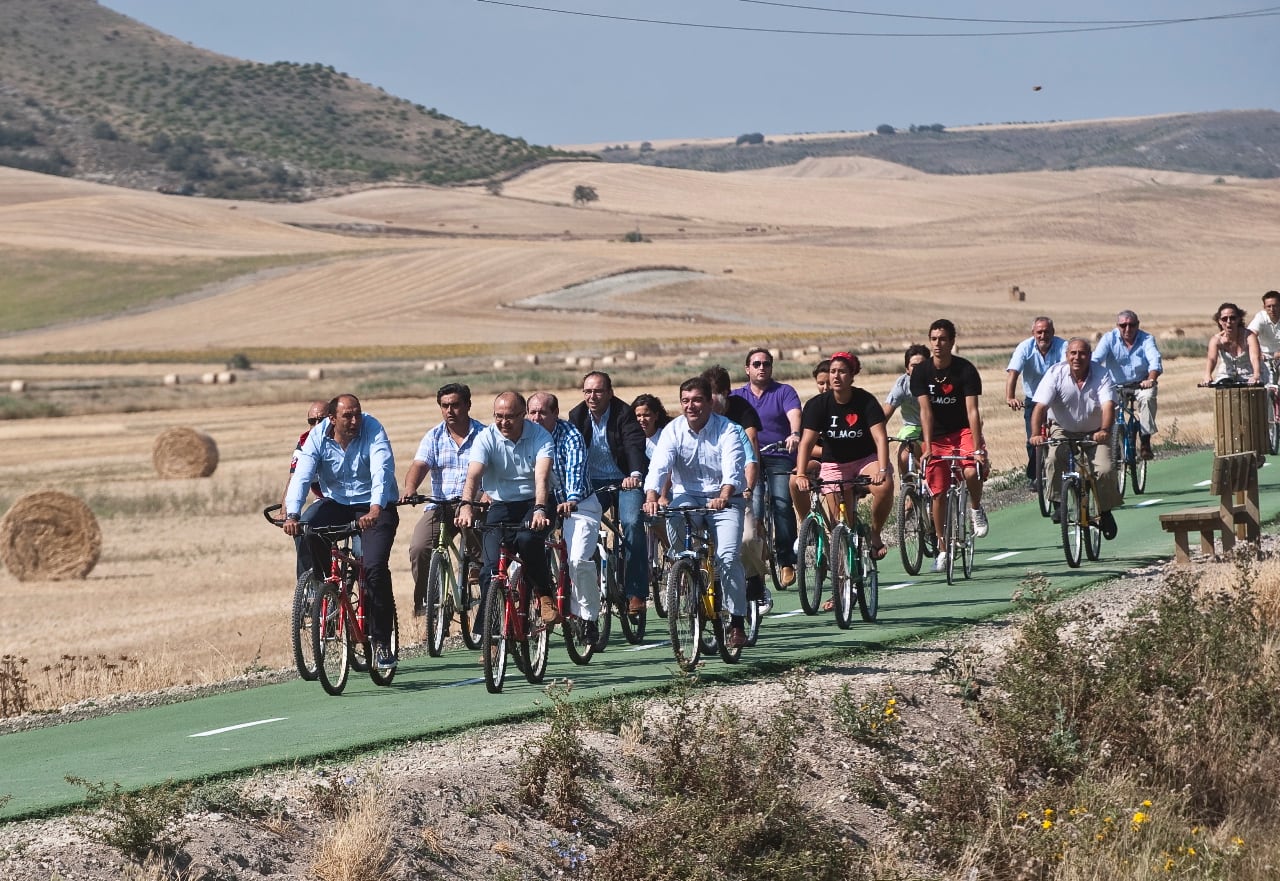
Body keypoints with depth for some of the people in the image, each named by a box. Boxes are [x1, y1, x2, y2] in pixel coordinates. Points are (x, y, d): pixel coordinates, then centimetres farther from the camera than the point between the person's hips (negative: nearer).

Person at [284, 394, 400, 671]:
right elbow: (302, 476, -20)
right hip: (336, 502, 3)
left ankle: (381, 642, -10)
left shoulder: (373, 430, -16)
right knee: (307, 527, -28)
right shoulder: (318, 437, -9)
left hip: (374, 506, -3)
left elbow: (382, 470, -30)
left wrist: (375, 510, -47)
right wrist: (291, 515, -36)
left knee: (375, 567, -21)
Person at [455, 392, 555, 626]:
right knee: (492, 566, -14)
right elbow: (473, 476, -22)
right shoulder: (486, 438, -8)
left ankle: (545, 596, -11)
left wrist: (539, 510, -43)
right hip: (501, 505, 2)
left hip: (533, 503, -2)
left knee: (528, 539, -33)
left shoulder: (540, 436, -10)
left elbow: (542, 477, -25)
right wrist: (466, 505, -42)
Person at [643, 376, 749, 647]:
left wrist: (723, 497, -46)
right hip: (687, 496, 2)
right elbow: (659, 465, -19)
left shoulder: (727, 430, -10)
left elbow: (733, 469, -25)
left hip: (724, 499, -2)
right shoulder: (673, 430, -5)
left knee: (728, 556, -20)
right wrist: (651, 496, -39)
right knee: (673, 516, -34)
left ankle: (737, 623, -11)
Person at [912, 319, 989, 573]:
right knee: (938, 492, -1)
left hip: (963, 430, -2)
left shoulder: (966, 370, -14)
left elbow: (972, 411, -21)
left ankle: (976, 508, 3)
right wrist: (928, 446, -27)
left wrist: (977, 448, -29)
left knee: (972, 472, -29)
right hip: (935, 435, 2)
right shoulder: (921, 372, -10)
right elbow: (925, 410, -16)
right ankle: (942, 549, 11)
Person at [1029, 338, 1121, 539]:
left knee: (1106, 470, -19)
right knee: (1054, 459, -30)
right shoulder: (1055, 374, -15)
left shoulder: (1101, 376, -15)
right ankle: (1057, 505, -15)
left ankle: (1106, 511, 5)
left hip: (1094, 434, 0)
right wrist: (1036, 434, -42)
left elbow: (1108, 405, -29)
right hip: (1063, 431, 0)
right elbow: (1040, 406, -24)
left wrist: (1104, 430, -49)